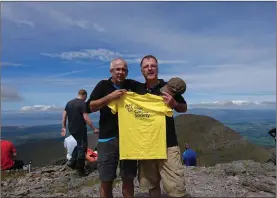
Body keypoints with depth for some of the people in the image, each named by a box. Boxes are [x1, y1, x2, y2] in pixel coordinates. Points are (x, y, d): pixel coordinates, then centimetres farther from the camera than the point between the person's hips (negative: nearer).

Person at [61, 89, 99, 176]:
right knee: (82, 147, 4)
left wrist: (64, 127, 17)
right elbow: (86, 118, -20)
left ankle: (72, 161, 20)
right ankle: (80, 169, 11)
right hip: (80, 129, -7)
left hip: (71, 129, 7)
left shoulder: (69, 103, 8)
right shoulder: (83, 104, -13)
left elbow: (64, 116, 10)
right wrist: (94, 129, -14)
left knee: (79, 145, 25)